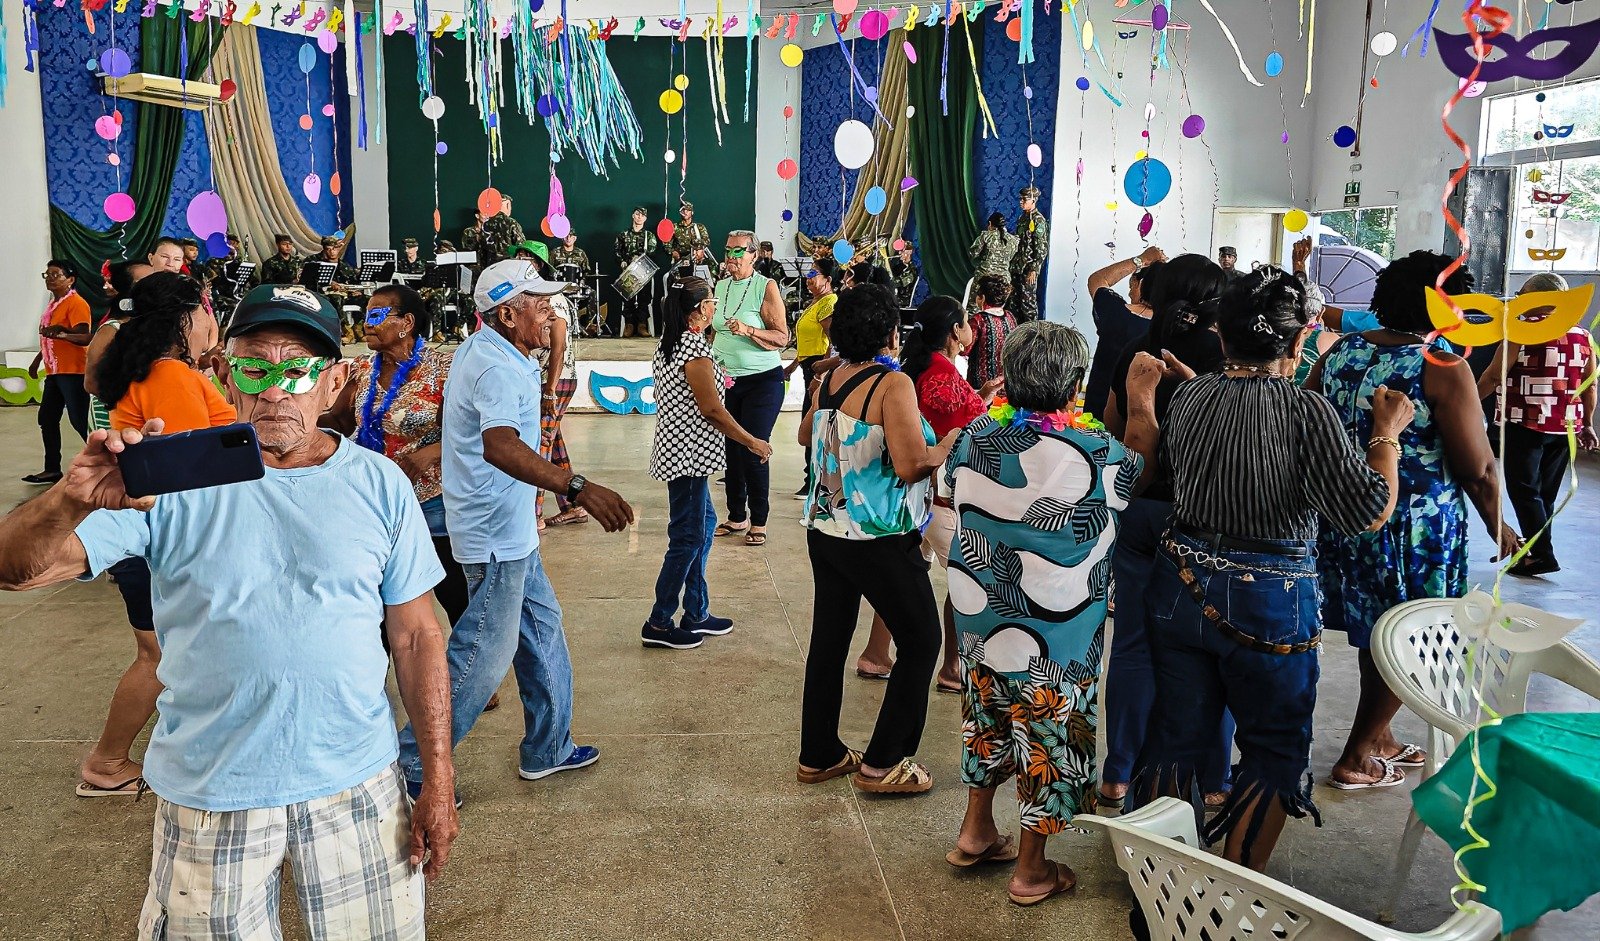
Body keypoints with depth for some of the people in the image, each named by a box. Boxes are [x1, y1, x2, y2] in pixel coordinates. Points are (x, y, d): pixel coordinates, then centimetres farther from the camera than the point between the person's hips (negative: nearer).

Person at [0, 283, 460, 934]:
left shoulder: (379, 486, -2)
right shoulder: (173, 481, -5)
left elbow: (416, 637, 2)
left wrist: (439, 782, 0)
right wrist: (71, 502, -34)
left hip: (357, 785, 1)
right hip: (209, 793, -1)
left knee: (381, 929, 14)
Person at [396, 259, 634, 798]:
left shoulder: (482, 348, 8)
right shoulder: (498, 368, -25)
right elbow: (499, 445, -45)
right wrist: (578, 488, -53)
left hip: (511, 528, 11)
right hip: (495, 534, -11)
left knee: (541, 627, 18)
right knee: (485, 653, -1)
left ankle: (549, 749, 31)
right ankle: (415, 762, 14)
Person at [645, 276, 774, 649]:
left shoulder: (668, 344, 11)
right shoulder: (696, 347, -18)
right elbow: (711, 409, -19)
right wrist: (752, 442, -9)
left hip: (674, 447, 10)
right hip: (689, 451, -10)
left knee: (704, 524, 17)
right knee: (688, 537, -2)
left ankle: (696, 614, 24)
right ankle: (658, 625, 6)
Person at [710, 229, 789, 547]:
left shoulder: (766, 287, -8)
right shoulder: (721, 286, 10)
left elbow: (782, 337, -13)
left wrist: (748, 330, -25)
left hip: (762, 380, -6)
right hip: (726, 380, 6)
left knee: (754, 450, -6)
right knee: (730, 449, 9)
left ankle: (759, 522, 6)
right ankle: (736, 517, 22)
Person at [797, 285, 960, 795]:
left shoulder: (829, 379, 4)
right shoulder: (894, 384, -18)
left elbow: (805, 435, 22)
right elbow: (912, 465, -23)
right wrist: (949, 444, -6)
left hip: (825, 530, 8)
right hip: (879, 540, -7)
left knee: (828, 639, 15)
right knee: (921, 642, 8)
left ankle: (818, 756, 26)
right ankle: (882, 763, 11)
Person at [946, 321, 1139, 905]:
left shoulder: (974, 440, -8)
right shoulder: (1099, 457, -21)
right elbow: (1149, 469, -1)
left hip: (979, 616, 5)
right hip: (1056, 636, -5)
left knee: (988, 717, 24)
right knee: (1049, 736, 12)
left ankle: (976, 833, 41)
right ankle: (1032, 872, 27)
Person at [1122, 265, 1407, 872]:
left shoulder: (1188, 396, -3)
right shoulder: (1306, 410, -18)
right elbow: (1369, 510, -15)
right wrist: (1387, 432, -1)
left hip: (1181, 588, 5)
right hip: (1269, 603, -5)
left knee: (1176, 734, 16)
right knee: (1274, 750, 14)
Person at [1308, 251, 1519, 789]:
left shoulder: (1341, 352, 2)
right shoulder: (1444, 368, -15)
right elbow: (1478, 468, -14)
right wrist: (1497, 525, 2)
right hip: (1413, 527, -6)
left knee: (1377, 632, 21)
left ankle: (1379, 738, 35)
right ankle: (1357, 760, 18)